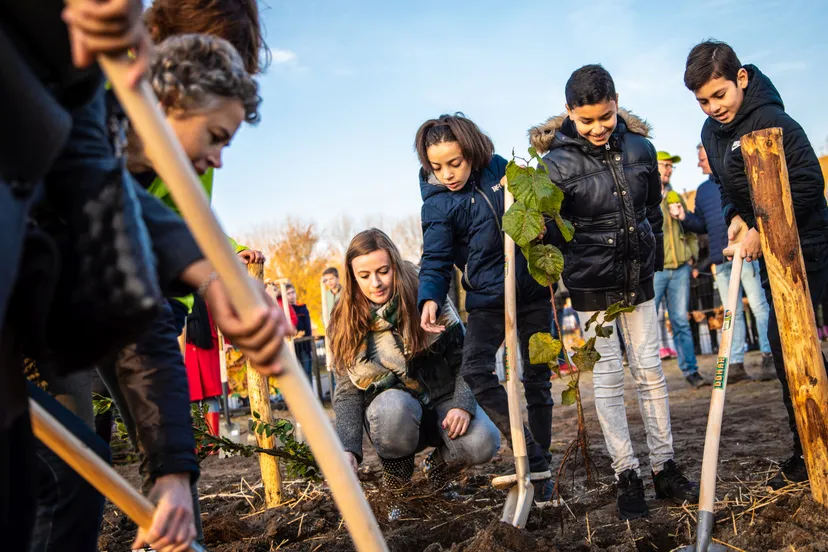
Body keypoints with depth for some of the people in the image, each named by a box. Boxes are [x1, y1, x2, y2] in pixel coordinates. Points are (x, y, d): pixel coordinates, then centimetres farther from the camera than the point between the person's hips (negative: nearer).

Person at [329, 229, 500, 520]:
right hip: (392, 409, 0)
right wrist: (349, 450, -23)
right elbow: (348, 392, -10)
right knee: (393, 406, -37)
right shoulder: (345, 325, -8)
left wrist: (463, 404, -19)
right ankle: (396, 488, -7)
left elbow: (462, 354, -6)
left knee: (483, 443, -29)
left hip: (442, 399, 1)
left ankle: (438, 466, 8)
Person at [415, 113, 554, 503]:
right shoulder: (437, 204, -11)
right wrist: (430, 298, -33)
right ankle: (533, 459, -15)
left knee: (537, 377, 7)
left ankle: (541, 464, 22)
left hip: (533, 289, 3)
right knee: (476, 370, -23)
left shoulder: (498, 168, -2)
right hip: (488, 298, -2)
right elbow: (436, 260, -17)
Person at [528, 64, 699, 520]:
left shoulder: (640, 148, 0)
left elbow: (653, 210, 12)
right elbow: (547, 229, -7)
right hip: (590, 282, -4)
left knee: (649, 368, 8)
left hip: (637, 276, 4)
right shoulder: (558, 162, -13)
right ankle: (626, 476, 11)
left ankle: (664, 468, 19)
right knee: (609, 374, 2)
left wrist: (654, 263, 14)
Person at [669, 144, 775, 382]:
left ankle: (769, 358, -2)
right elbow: (703, 225, 22)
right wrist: (685, 218, 4)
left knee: (759, 306, -6)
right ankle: (736, 364, 11)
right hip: (721, 260, 7)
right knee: (732, 313, 9)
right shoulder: (703, 190, 20)